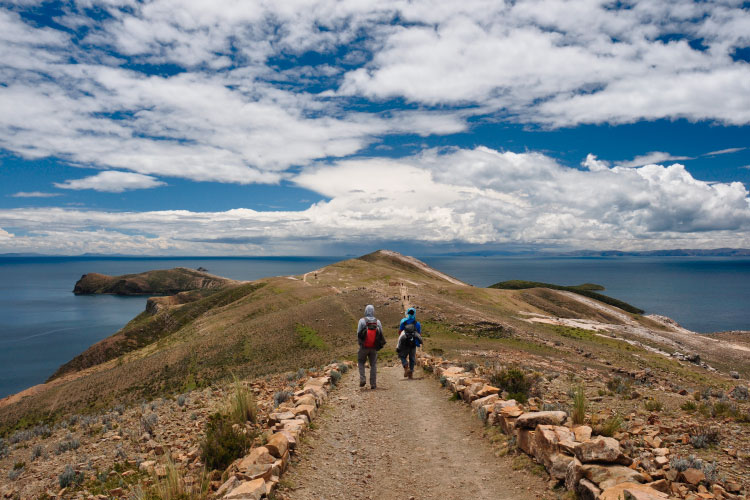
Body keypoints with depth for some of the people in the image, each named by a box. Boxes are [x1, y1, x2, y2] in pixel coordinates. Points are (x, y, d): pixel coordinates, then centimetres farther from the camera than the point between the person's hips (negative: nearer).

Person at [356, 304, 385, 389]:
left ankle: (362, 379, 2)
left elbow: (358, 334, -5)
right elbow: (381, 335, 2)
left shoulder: (362, 321, -8)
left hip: (364, 347, -1)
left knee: (361, 362, 18)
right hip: (374, 347, 2)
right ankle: (373, 384, 7)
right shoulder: (378, 321, -1)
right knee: (373, 365, 10)